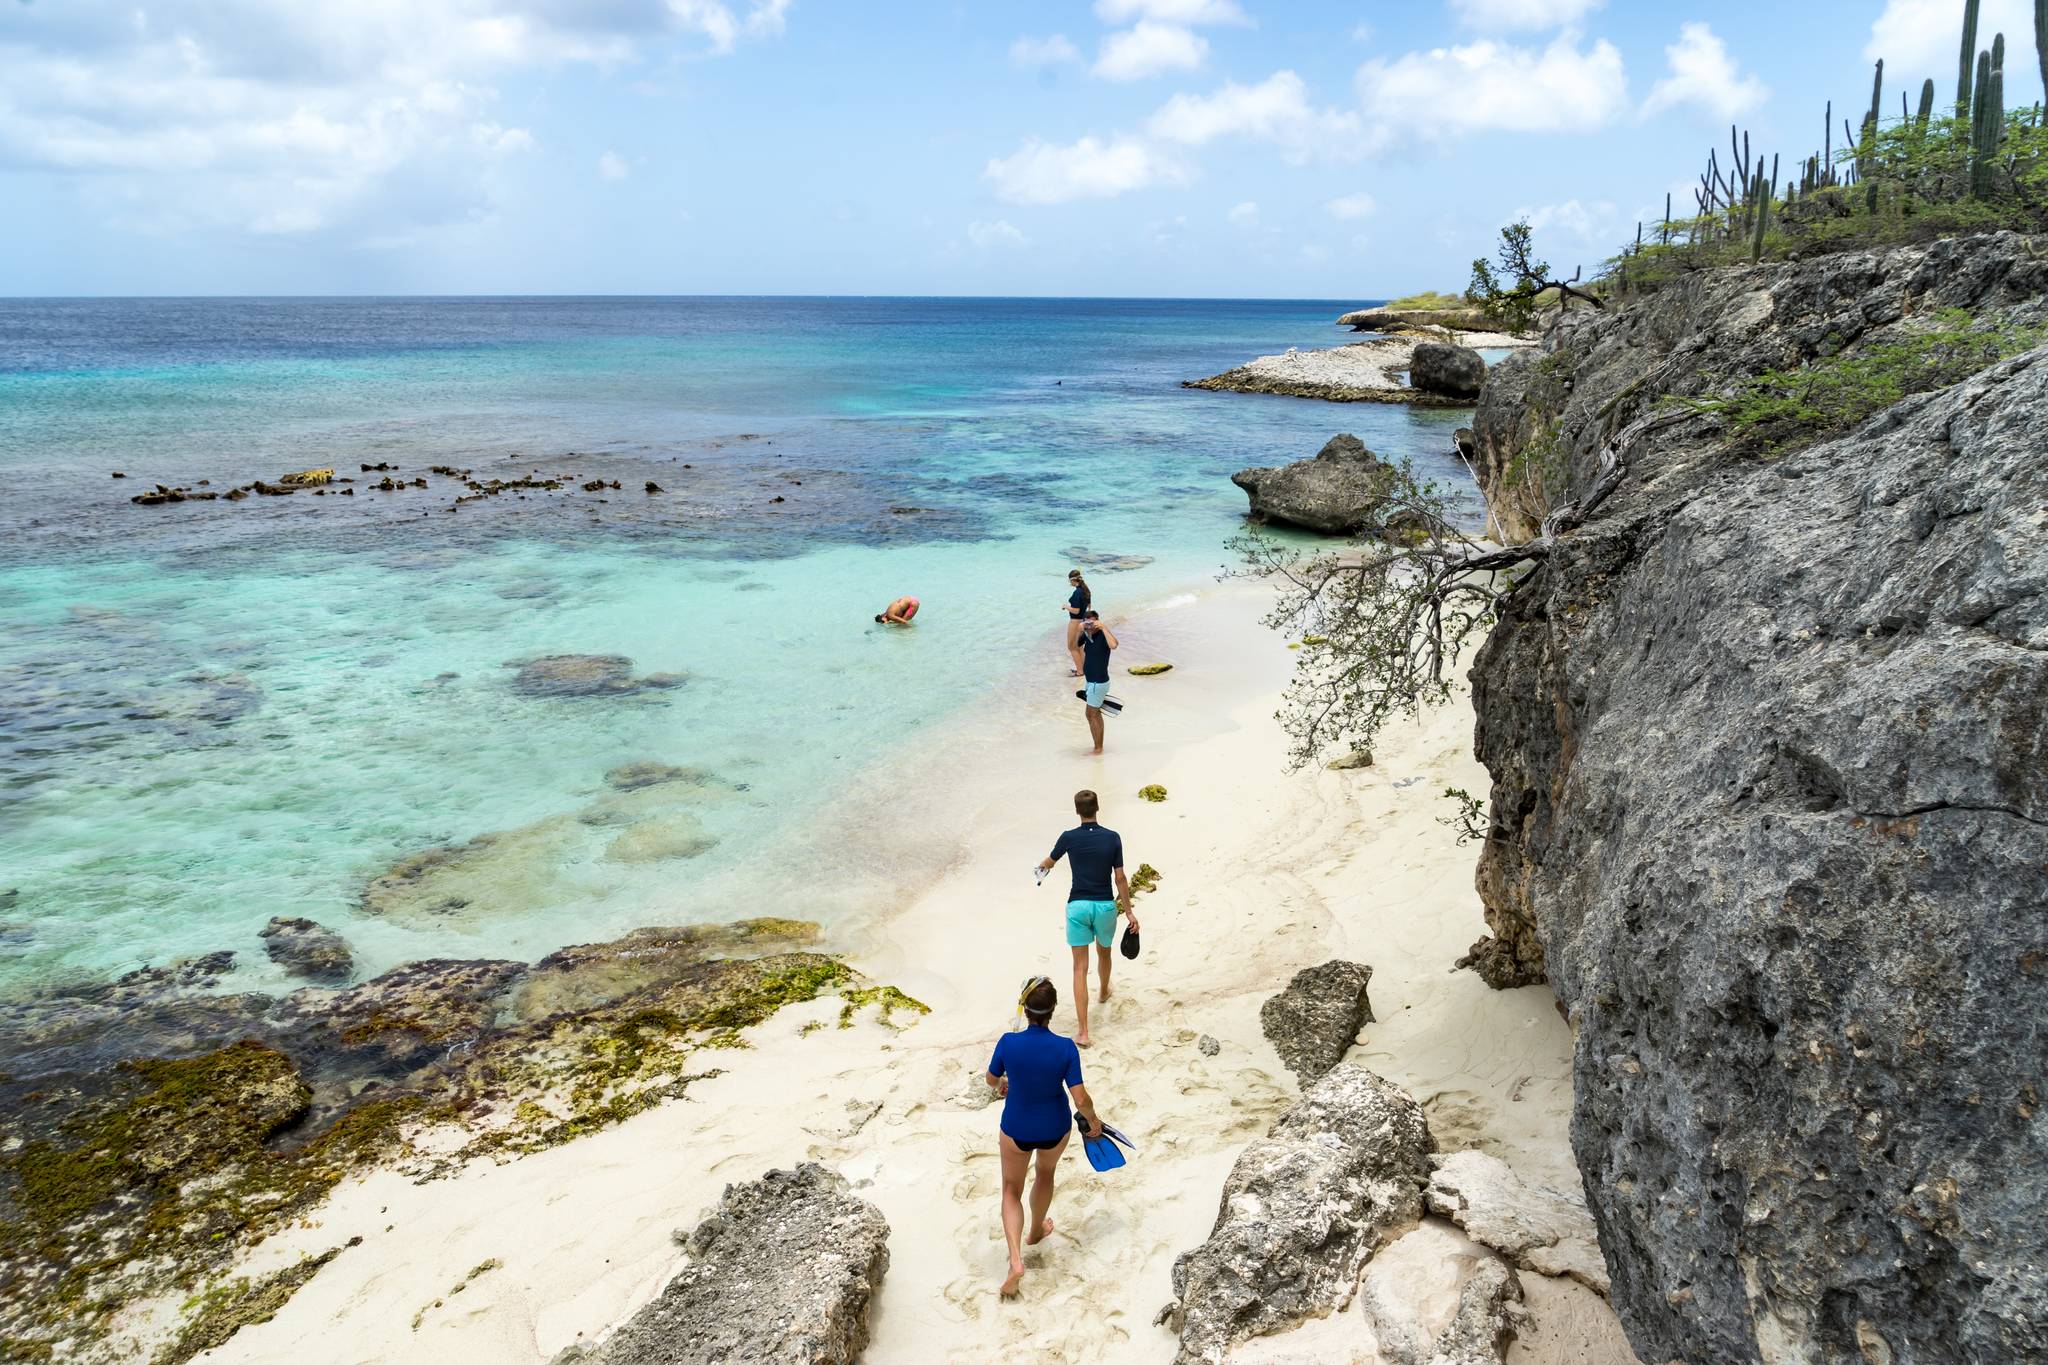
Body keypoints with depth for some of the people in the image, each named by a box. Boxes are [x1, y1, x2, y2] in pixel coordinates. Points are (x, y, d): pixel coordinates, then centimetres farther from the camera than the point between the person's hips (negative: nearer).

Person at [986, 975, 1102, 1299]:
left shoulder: (1008, 1042, -23)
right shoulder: (1066, 1048, -24)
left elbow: (992, 1079, -4)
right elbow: (1080, 1099, -20)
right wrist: (1093, 1120, 2)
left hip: (1016, 1129, -1)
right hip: (1055, 1129, 1)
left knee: (1012, 1190, 21)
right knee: (1045, 1173, 32)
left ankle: (1016, 1259, 4)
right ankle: (1036, 1231, 55)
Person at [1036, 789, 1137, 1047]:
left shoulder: (1069, 837, -5)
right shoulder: (1112, 838, -5)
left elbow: (1050, 861, 16)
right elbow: (1120, 878, -4)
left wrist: (1042, 866, 41)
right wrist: (1128, 911, 4)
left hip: (1078, 906, -1)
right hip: (1105, 906, 1)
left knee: (1080, 968, -1)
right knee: (1104, 953, 29)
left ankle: (1082, 1030, -10)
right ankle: (1104, 991, 59)